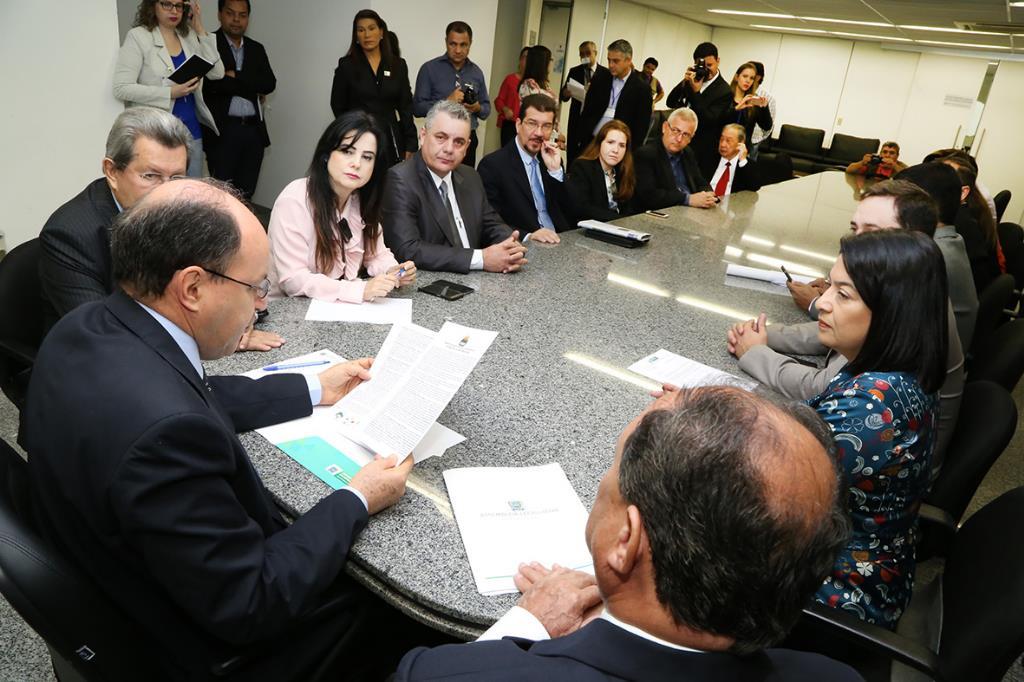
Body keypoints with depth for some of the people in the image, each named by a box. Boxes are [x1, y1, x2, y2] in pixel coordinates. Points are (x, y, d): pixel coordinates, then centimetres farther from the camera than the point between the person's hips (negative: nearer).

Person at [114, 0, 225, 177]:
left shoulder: (190, 36, 10)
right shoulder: (137, 36, -5)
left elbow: (217, 73, 0)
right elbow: (122, 88, -11)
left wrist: (200, 30, -2)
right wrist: (170, 93, -19)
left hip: (191, 131, 5)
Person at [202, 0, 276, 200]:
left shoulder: (256, 48, 15)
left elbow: (269, 83, 1)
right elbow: (212, 83, -15)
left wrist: (235, 77, -9)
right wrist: (252, 88, -8)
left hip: (254, 131, 5)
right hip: (223, 131, -5)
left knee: (246, 195, 8)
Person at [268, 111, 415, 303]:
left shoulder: (362, 200, 2)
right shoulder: (294, 200, -17)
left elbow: (375, 253, 10)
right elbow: (293, 280, -21)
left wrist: (392, 272, -11)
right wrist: (361, 290, -30)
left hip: (339, 308, 5)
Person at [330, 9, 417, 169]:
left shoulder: (398, 65, 7)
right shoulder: (346, 65, 2)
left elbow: (406, 107, 4)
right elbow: (338, 107, 6)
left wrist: (410, 146, -2)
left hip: (391, 140, 2)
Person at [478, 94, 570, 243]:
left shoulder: (550, 159, 12)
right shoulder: (493, 164, -6)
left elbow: (570, 212, 8)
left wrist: (555, 170, -4)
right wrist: (529, 235, -25)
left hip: (558, 242, 4)